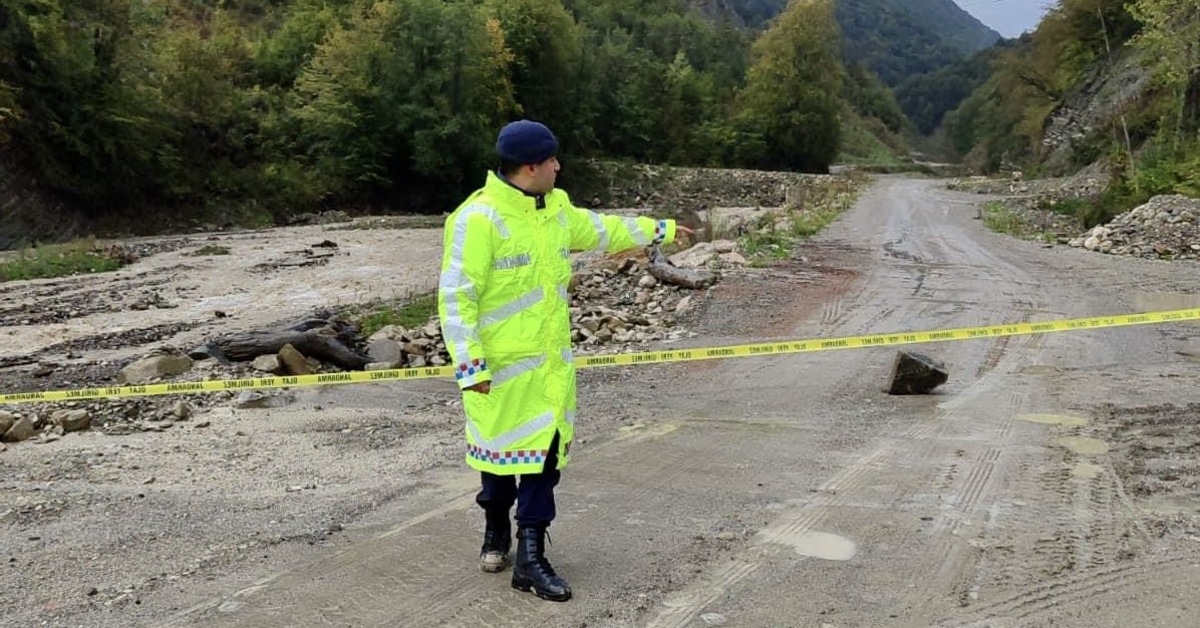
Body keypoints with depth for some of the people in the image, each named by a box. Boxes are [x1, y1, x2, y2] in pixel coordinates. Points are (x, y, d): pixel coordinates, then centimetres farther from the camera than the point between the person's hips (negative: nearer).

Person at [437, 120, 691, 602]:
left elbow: (603, 230, 24)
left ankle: (530, 556, 15)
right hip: (501, 364, -6)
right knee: (500, 451, 11)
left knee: (546, 452, 5)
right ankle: (497, 531, 37)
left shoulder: (558, 208, 6)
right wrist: (470, 363, -23)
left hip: (551, 360, 6)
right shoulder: (479, 217, -19)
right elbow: (456, 296, -19)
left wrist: (660, 230, 31)